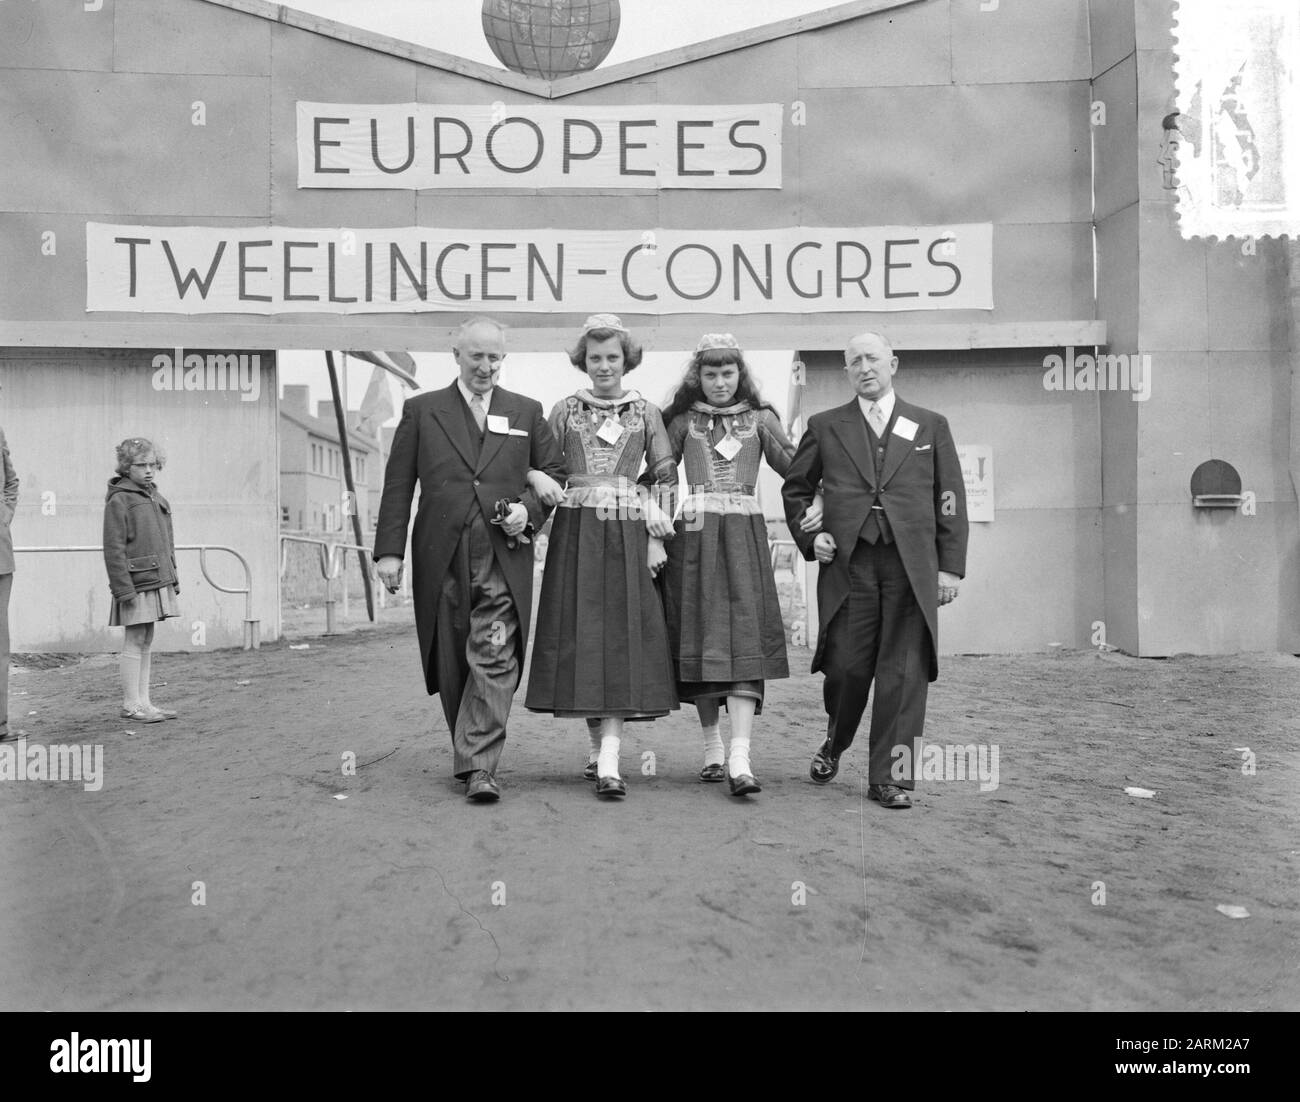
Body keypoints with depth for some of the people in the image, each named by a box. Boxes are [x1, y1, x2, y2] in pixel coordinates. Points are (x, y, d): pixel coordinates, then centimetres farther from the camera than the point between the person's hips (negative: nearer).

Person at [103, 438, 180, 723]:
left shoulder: (158, 499, 15)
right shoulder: (118, 501, -9)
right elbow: (113, 549, -13)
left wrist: (173, 579, 18)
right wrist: (123, 588, -18)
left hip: (158, 581, 8)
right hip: (136, 584, -8)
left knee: (146, 643, 11)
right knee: (134, 642, -3)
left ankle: (143, 702, 17)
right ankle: (131, 705, 5)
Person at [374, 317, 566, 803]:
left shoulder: (526, 412, 12)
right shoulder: (421, 411, 9)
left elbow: (555, 472, 16)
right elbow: (398, 485, 5)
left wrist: (529, 508, -4)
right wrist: (389, 549, -3)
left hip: (504, 559, 0)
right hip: (442, 560, 1)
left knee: (495, 660, -10)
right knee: (451, 665, 8)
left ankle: (478, 766, -7)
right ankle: (469, 751, 26)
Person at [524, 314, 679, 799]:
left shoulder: (645, 412, 9)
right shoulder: (565, 410, 10)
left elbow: (666, 476, 7)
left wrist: (656, 536, -1)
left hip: (628, 536, -1)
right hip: (576, 535, 1)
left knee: (622, 637, -7)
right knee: (580, 635, -1)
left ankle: (608, 762, -8)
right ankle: (597, 744, 15)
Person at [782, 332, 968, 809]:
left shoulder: (931, 427, 13)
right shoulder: (825, 427, 12)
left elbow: (950, 500, 9)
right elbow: (794, 489, 20)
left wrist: (950, 567, 2)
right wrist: (807, 538, 4)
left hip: (912, 566, 0)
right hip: (848, 563, 0)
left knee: (904, 673, -2)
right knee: (846, 666, -1)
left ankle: (890, 777, 9)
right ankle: (835, 742, 29)